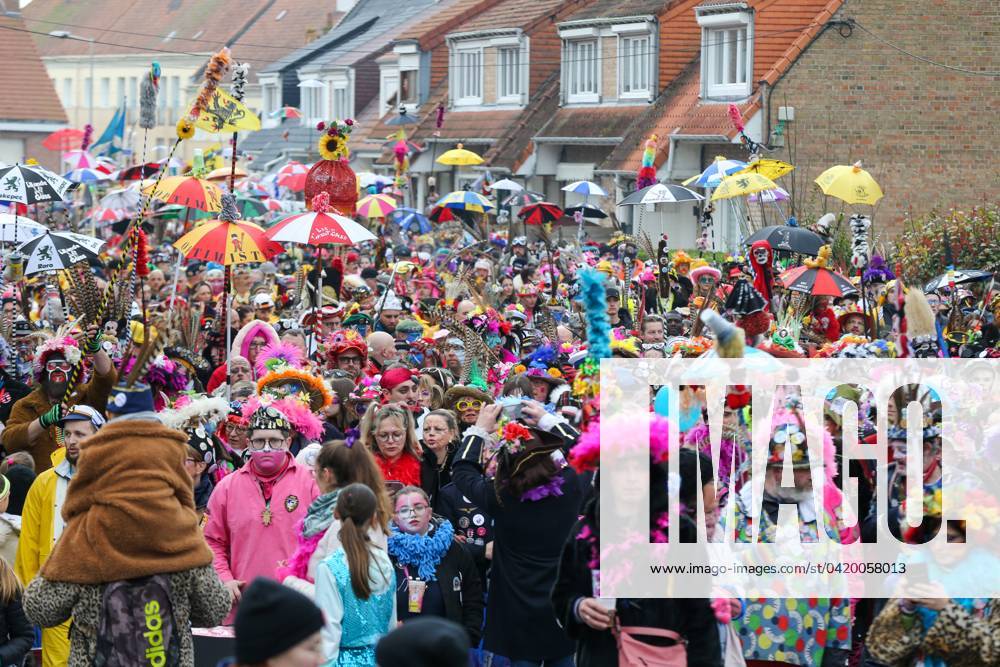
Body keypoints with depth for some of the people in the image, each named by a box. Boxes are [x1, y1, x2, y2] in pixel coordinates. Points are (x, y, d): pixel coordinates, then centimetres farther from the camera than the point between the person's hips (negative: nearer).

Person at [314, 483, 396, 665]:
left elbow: (329, 631, -13)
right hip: (380, 658, 5)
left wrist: (325, 662, -7)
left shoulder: (330, 568, -13)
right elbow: (392, 621, 11)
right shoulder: (385, 563, 3)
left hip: (347, 659, -5)